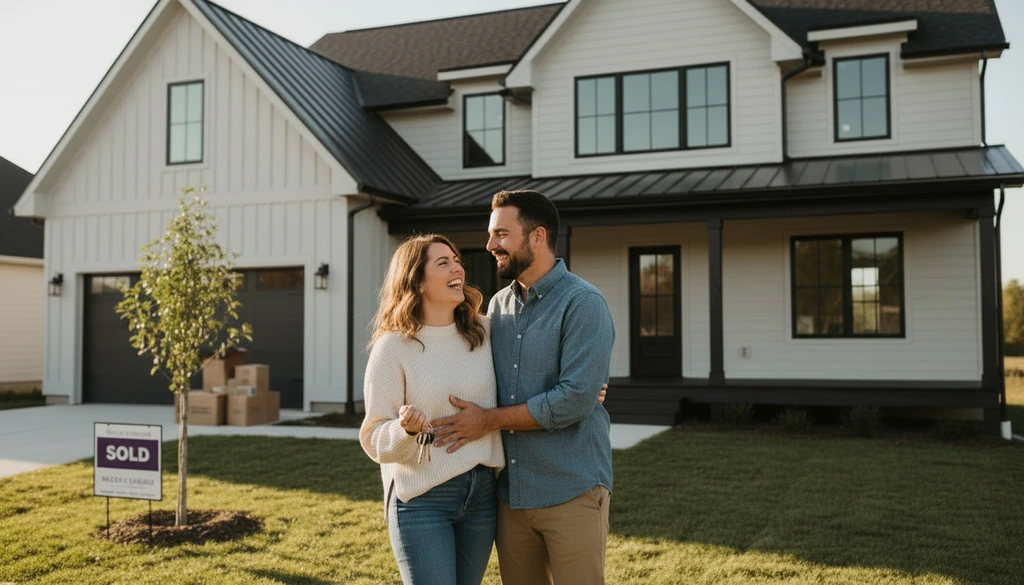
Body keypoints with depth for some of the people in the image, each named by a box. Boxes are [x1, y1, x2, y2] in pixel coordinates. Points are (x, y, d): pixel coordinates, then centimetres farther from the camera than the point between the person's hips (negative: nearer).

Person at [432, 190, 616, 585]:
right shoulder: (498, 305, 10)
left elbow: (574, 400, -20)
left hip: (570, 493, -6)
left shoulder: (583, 304, -12)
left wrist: (489, 420, -14)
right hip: (511, 493, 6)